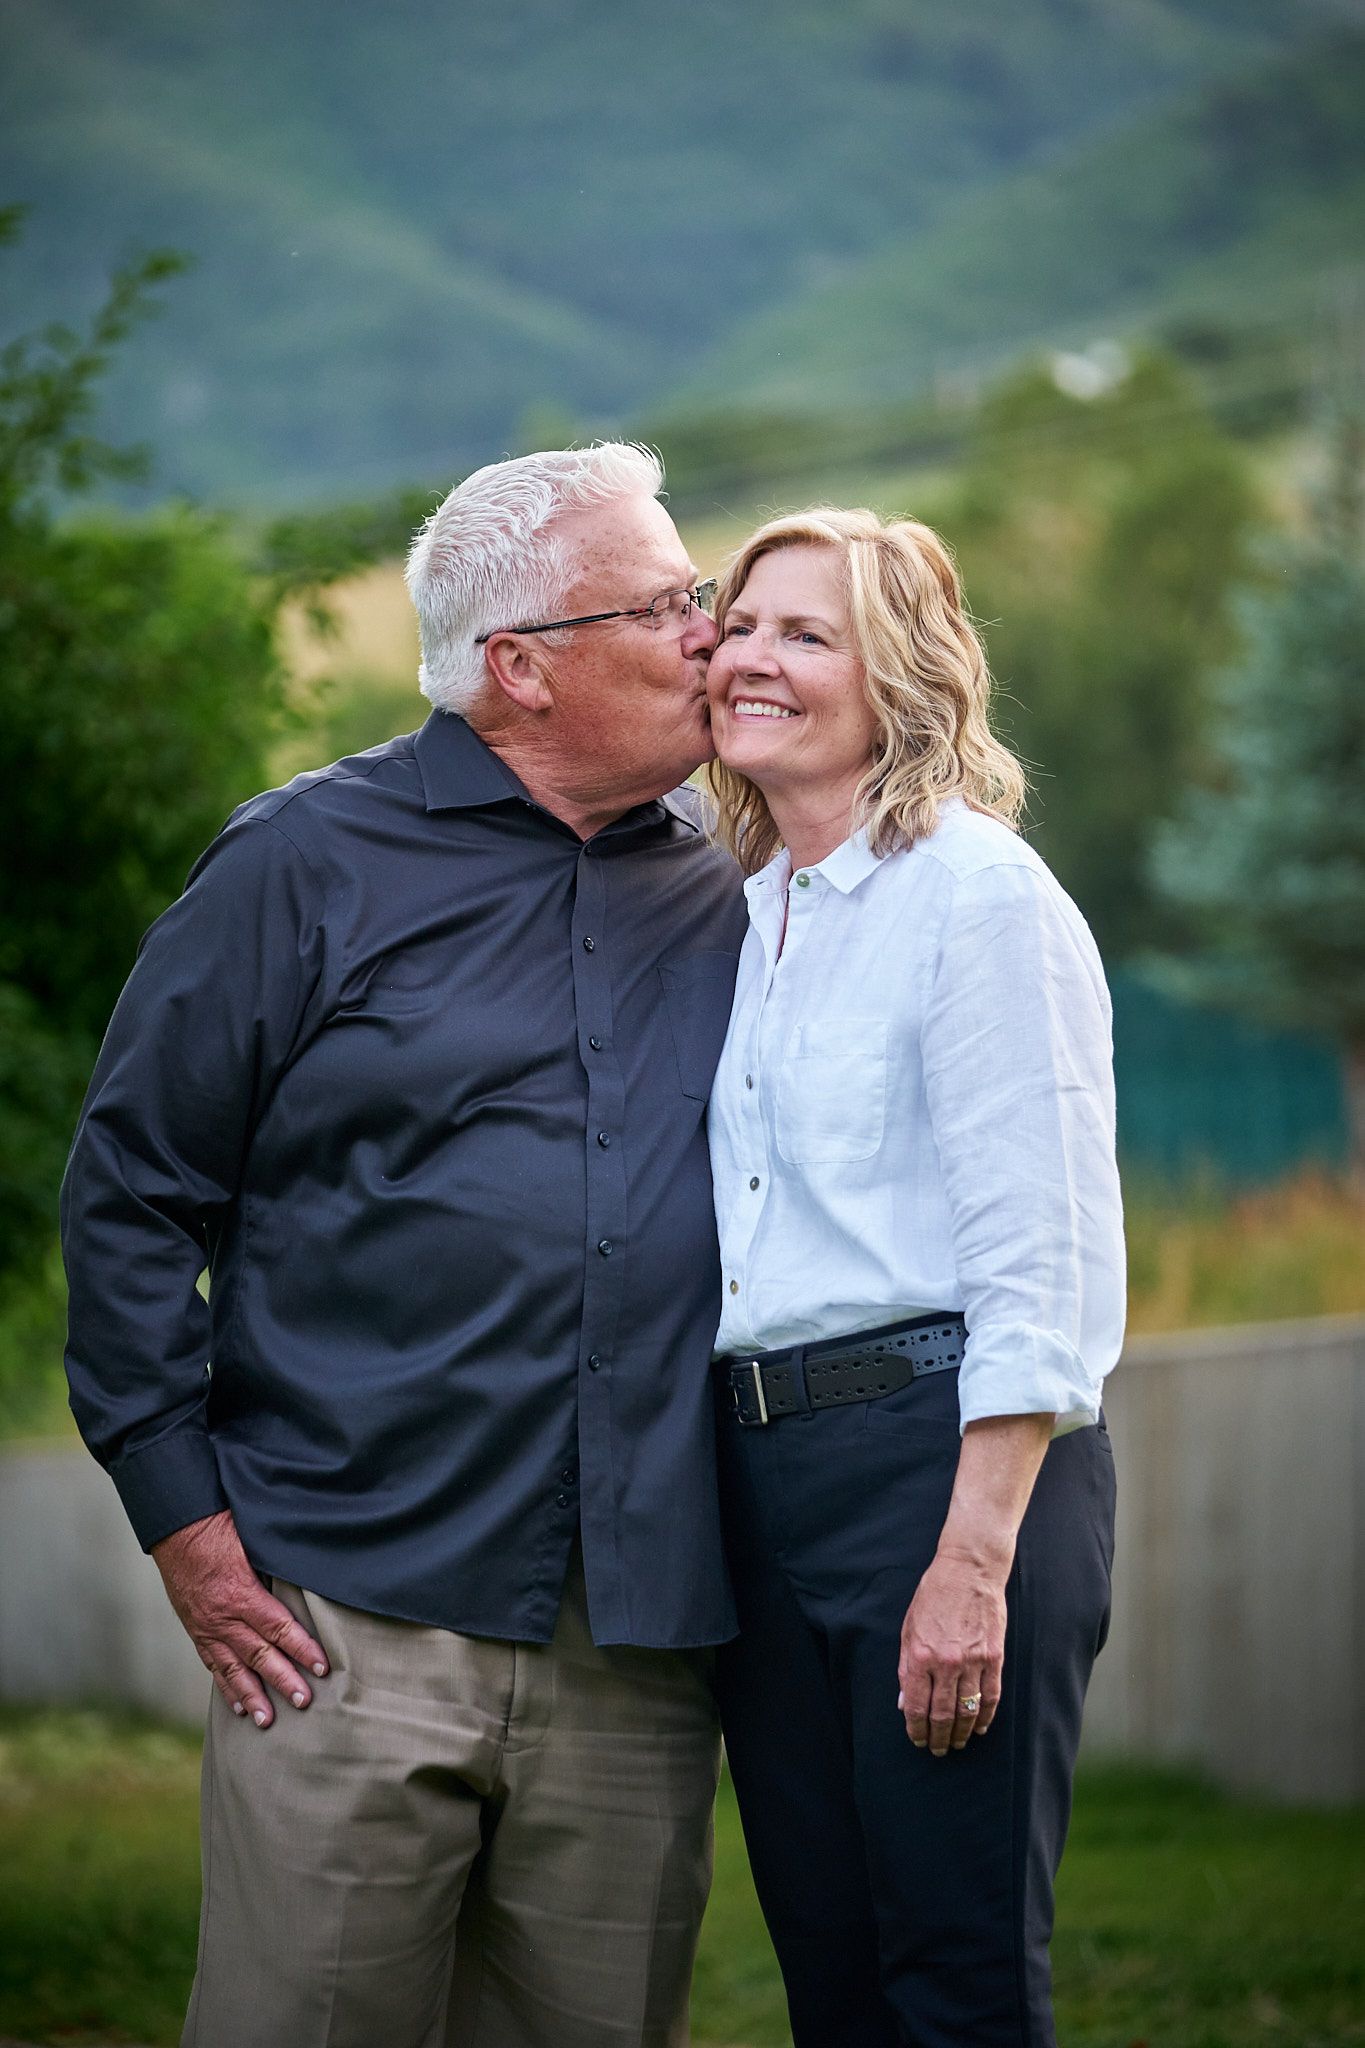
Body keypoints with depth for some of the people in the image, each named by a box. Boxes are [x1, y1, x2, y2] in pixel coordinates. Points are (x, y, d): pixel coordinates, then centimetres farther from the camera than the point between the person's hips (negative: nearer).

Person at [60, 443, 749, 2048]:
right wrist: (186, 1522, -4)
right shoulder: (310, 864, 0)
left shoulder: (719, 894, 12)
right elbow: (131, 1194, 1)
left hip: (638, 1647, 4)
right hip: (358, 1623, -4)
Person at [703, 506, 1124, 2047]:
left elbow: (1042, 1264, -13)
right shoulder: (735, 913, 16)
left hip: (943, 1453, -7)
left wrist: (975, 1561, -20)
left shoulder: (979, 895, -7)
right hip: (759, 1471, 7)